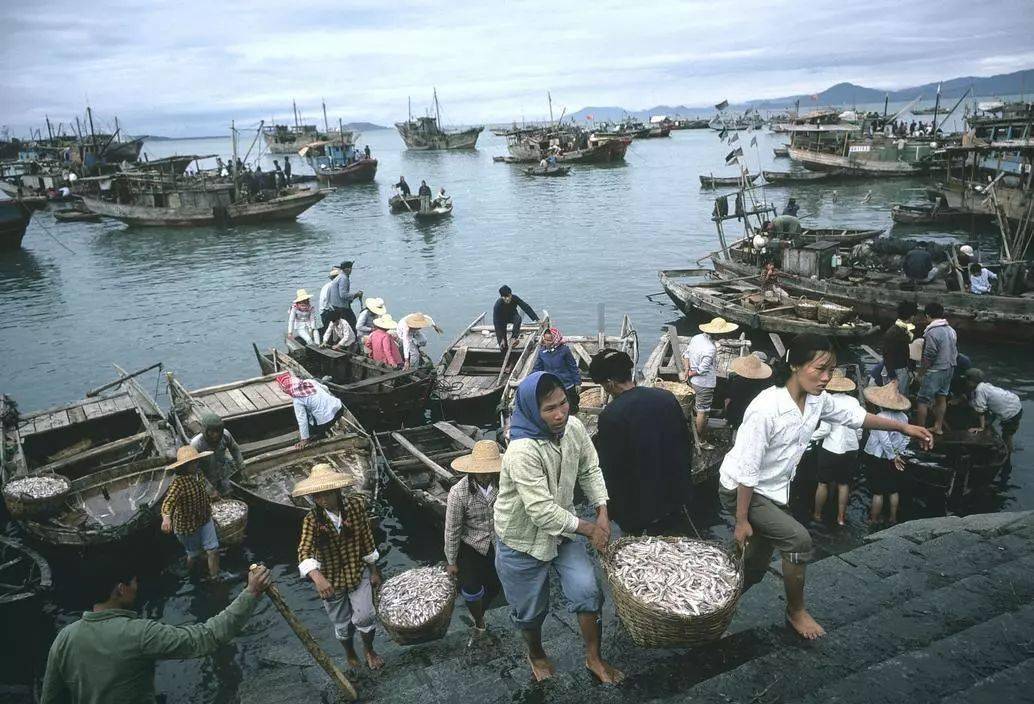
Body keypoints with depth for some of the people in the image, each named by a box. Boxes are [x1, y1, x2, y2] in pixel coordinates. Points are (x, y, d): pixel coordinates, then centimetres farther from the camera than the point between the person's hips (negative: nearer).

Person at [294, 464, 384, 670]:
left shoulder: (355, 505, -15)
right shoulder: (312, 519, -20)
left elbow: (366, 538, -4)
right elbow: (305, 550, -35)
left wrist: (374, 571, 2)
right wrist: (316, 576, -54)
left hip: (358, 571, 0)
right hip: (330, 579, 0)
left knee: (365, 616, -9)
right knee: (342, 625, 15)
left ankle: (369, 649, 23)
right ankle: (350, 654, 46)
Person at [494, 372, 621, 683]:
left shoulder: (574, 427, -14)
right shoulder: (522, 451, -36)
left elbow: (590, 470, 1)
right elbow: (542, 511, -33)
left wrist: (602, 514, -9)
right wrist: (588, 528, -21)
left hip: (563, 528, 5)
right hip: (522, 540, -5)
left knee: (588, 591, -1)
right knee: (530, 610, 15)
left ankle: (594, 658, 24)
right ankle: (536, 654, 46)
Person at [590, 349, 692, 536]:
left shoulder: (610, 416, -23)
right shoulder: (667, 397, -7)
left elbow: (608, 469, -17)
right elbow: (686, 445, 3)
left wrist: (611, 511, -3)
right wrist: (683, 481, 17)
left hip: (634, 505, -5)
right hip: (672, 497, 5)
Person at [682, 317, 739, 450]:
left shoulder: (696, 338, -4)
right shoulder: (711, 349, -30)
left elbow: (687, 353, 6)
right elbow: (703, 369, -28)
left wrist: (687, 370, 3)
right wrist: (690, 373, -12)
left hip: (693, 381, 9)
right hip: (704, 384, -9)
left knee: (696, 408, 26)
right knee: (702, 412, 6)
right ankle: (701, 441, 19)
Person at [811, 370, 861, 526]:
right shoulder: (854, 402, -2)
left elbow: (825, 430, -16)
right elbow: (859, 427, 5)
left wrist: (812, 436, 0)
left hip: (831, 449, -4)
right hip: (851, 448, 4)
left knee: (823, 483, 9)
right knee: (844, 484, 14)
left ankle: (817, 514, 20)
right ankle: (841, 517, 21)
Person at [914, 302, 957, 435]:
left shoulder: (932, 333, -21)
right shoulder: (951, 330, 6)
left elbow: (928, 358, -20)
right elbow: (955, 352, 13)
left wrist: (920, 374, -11)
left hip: (934, 371, -9)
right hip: (949, 369, 9)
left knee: (923, 401, -1)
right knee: (941, 398, 17)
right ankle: (938, 427, 24)